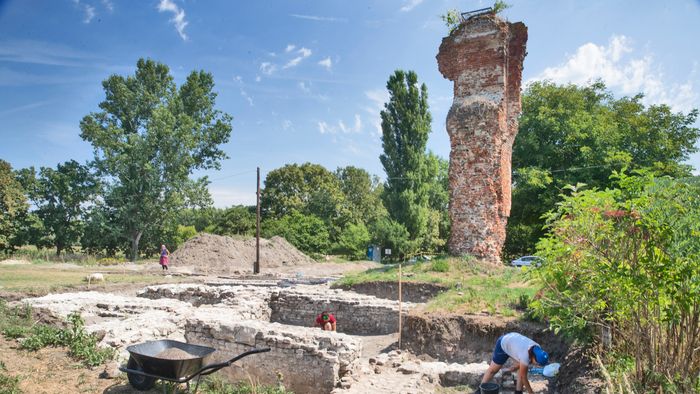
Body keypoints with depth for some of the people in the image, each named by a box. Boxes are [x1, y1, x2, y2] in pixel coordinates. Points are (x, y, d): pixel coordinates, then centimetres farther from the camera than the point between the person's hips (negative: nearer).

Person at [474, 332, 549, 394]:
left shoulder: (537, 349, -18)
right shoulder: (525, 356, -38)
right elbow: (523, 377, -26)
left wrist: (515, 368, 10)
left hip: (513, 342, 7)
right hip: (503, 344, -7)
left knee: (523, 369, -6)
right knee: (493, 370, 2)